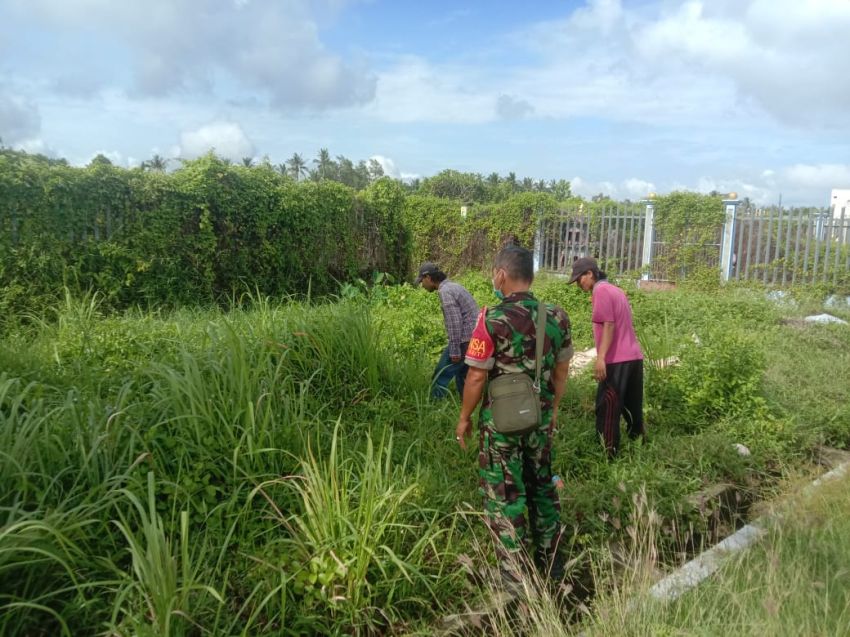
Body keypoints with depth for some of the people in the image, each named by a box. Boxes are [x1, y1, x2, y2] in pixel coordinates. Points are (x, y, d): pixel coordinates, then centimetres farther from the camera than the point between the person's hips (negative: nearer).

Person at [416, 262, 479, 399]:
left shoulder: (445, 291, -13)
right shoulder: (454, 286, 18)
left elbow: (454, 322, -20)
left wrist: (455, 350, -18)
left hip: (465, 340, -10)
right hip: (474, 338, 10)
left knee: (440, 377, 0)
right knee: (462, 376, 21)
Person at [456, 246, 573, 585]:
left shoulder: (492, 319, -20)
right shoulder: (557, 317, -3)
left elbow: (476, 376, -16)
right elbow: (561, 371, 7)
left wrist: (464, 417, -2)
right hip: (541, 419, 5)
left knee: (504, 495, 9)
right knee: (542, 487, 21)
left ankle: (516, 576, 19)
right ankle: (551, 562, 36)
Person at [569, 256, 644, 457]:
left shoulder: (600, 290, -8)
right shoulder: (615, 290, 18)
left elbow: (609, 325, -16)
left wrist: (601, 358, -21)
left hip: (617, 361, -9)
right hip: (634, 358, 9)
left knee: (607, 411, -3)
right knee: (631, 408, 16)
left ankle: (608, 454, -1)